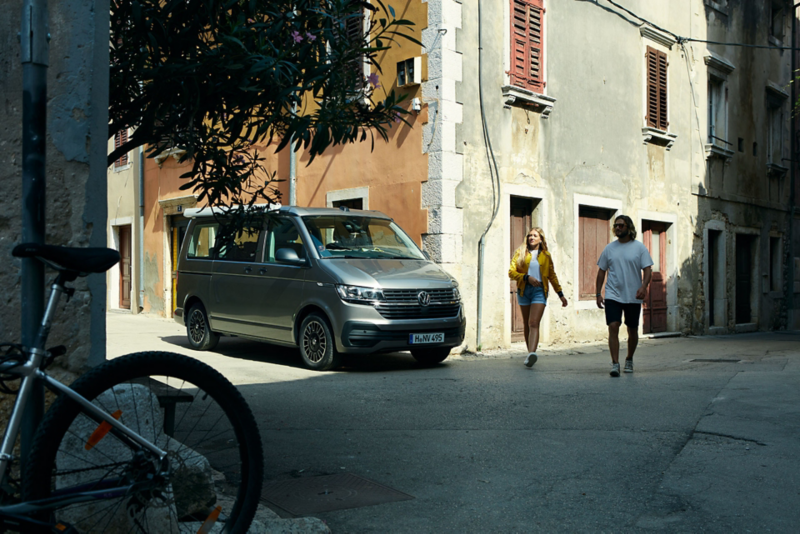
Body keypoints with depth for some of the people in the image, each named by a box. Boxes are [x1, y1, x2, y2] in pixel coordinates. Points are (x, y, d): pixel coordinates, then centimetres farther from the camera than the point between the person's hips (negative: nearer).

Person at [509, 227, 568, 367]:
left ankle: (531, 353, -32)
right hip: (524, 291, 2)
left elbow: (552, 276, 18)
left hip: (539, 291, -2)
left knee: (534, 323, -17)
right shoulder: (520, 253, 8)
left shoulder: (545, 255, 11)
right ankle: (530, 353, 18)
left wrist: (560, 294, 18)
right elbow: (511, 272, 1)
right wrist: (527, 277, -13)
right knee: (527, 324, 8)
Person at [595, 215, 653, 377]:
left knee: (632, 330, 10)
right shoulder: (609, 248, 7)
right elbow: (601, 271, 11)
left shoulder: (639, 248, 1)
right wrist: (598, 293, 6)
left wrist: (644, 286, -21)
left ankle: (629, 360, 31)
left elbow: (648, 269, -3)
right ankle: (615, 363, -13)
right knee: (613, 327, -14)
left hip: (633, 297, 0)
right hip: (613, 295, 1)